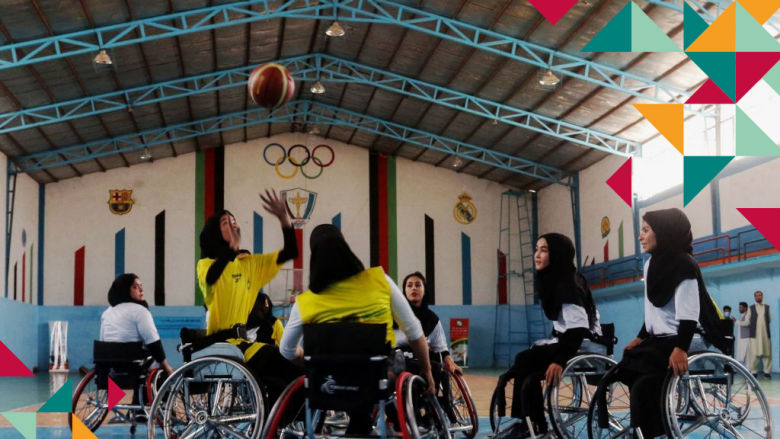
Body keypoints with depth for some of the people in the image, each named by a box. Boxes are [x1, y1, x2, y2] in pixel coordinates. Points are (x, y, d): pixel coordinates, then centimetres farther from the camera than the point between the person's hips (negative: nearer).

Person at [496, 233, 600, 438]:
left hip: (584, 343, -9)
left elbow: (578, 328, -27)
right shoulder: (551, 281, 10)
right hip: (566, 339, 9)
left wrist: (559, 360, -33)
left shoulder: (568, 282, -19)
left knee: (524, 362, -16)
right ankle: (525, 422, -1)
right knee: (524, 362, -2)